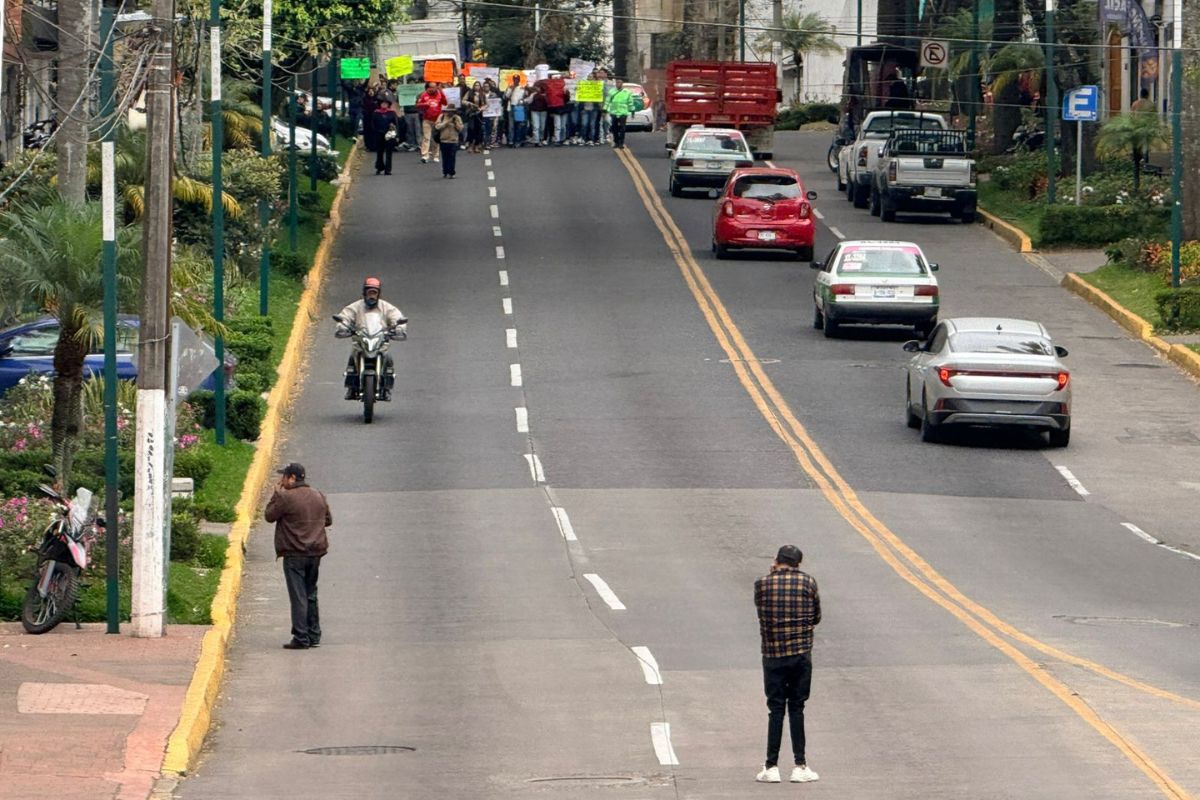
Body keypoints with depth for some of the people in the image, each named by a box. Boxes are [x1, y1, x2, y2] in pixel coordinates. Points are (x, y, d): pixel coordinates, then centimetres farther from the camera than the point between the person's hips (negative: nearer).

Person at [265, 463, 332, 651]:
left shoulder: (286, 497, -14)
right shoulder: (318, 496, 8)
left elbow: (270, 515, -3)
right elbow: (328, 520, 16)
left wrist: (276, 494, 5)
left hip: (294, 554, -7)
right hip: (315, 553, 7)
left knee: (298, 596, -4)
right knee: (311, 594, 17)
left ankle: (301, 638, -7)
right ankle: (314, 636, 19)